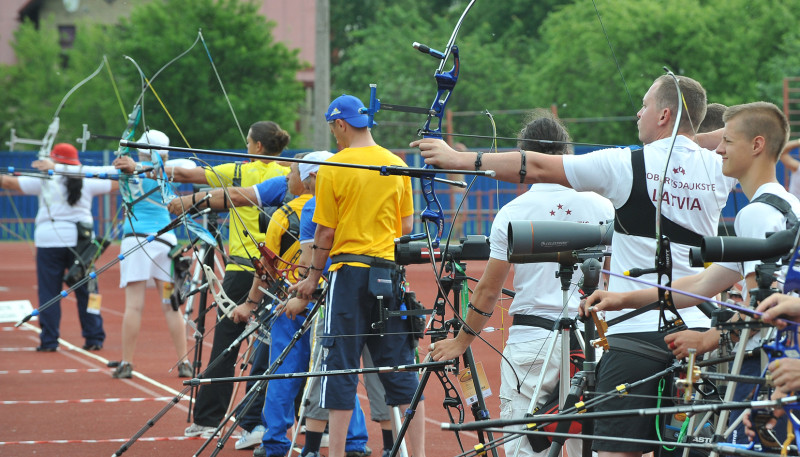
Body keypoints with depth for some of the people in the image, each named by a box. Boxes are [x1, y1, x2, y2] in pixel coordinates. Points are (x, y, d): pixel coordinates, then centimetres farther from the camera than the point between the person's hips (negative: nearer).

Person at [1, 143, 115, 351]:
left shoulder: (45, 181, -1)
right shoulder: (86, 183, 6)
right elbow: (115, 184, 20)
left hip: (49, 241, -2)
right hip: (79, 241, 2)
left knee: (49, 292, 2)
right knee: (85, 290, 7)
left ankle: (49, 341, 0)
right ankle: (94, 338, 7)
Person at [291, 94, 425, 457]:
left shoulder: (333, 169, -7)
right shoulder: (397, 165, 5)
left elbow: (325, 232, -5)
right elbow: (407, 226, 9)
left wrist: (313, 276, 7)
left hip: (349, 272, -4)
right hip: (389, 272, 4)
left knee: (341, 366, 0)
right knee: (399, 366, 7)